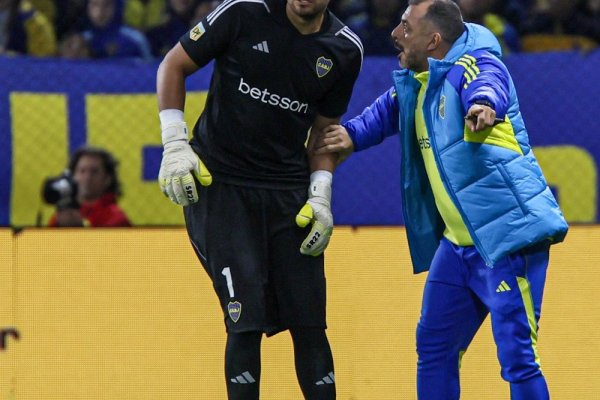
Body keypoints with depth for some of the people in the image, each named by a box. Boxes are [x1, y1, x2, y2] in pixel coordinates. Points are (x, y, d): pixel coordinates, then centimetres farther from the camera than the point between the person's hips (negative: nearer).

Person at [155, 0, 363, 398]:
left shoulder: (345, 50, 2)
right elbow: (174, 65, 0)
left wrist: (320, 195, 1)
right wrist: (175, 144, -7)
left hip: (289, 193, 4)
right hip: (219, 185, -4)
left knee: (309, 324, 1)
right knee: (246, 321, -11)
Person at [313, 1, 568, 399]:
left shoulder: (474, 64, -13)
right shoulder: (414, 82, 11)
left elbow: (488, 85, -36)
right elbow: (388, 111, 30)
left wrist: (483, 105, -59)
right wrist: (351, 135, 11)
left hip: (509, 234, -10)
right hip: (458, 241, 10)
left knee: (517, 355, -14)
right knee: (434, 347, 17)